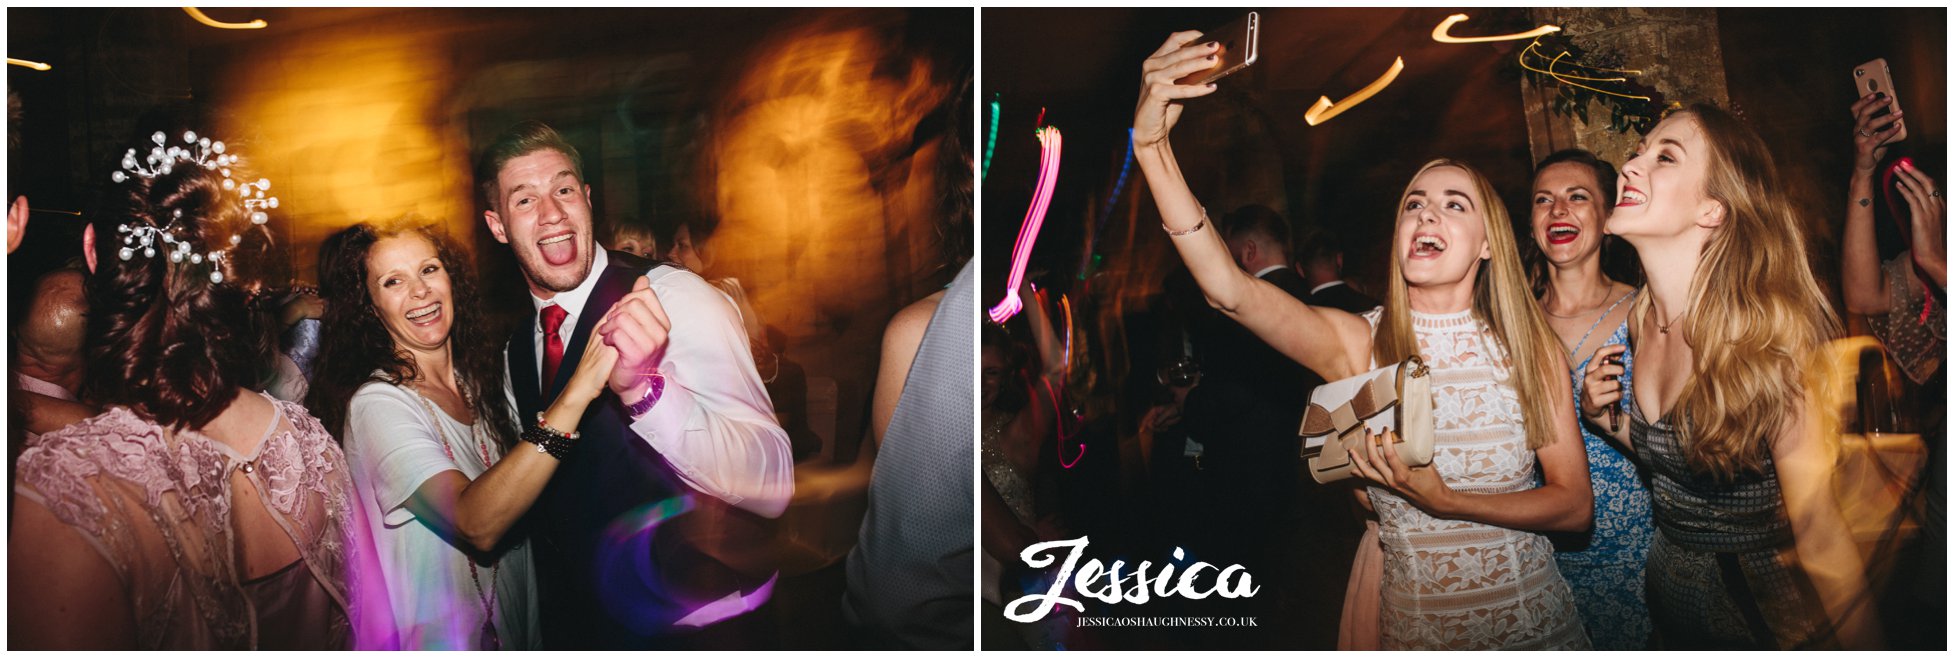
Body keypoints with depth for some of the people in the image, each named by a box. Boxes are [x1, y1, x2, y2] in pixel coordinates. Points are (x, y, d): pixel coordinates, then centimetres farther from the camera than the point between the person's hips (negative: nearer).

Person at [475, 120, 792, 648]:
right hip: (582, 626, 6)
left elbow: (771, 486, -29)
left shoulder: (673, 297, -18)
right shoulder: (518, 342, 5)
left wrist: (642, 386, -42)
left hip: (698, 625, -6)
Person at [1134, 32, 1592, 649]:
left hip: (1537, 623, 1)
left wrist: (1444, 502, -23)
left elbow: (1576, 505, -7)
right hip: (1415, 631, -1)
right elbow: (1228, 287, -26)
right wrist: (1152, 142, -37)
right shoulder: (1358, 344, -10)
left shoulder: (1532, 350, -5)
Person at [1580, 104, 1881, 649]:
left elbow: (1822, 538, -24)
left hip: (1766, 604, -6)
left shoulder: (1768, 332, -23)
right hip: (1672, 580, 6)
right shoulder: (1641, 320, -4)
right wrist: (1604, 418, -6)